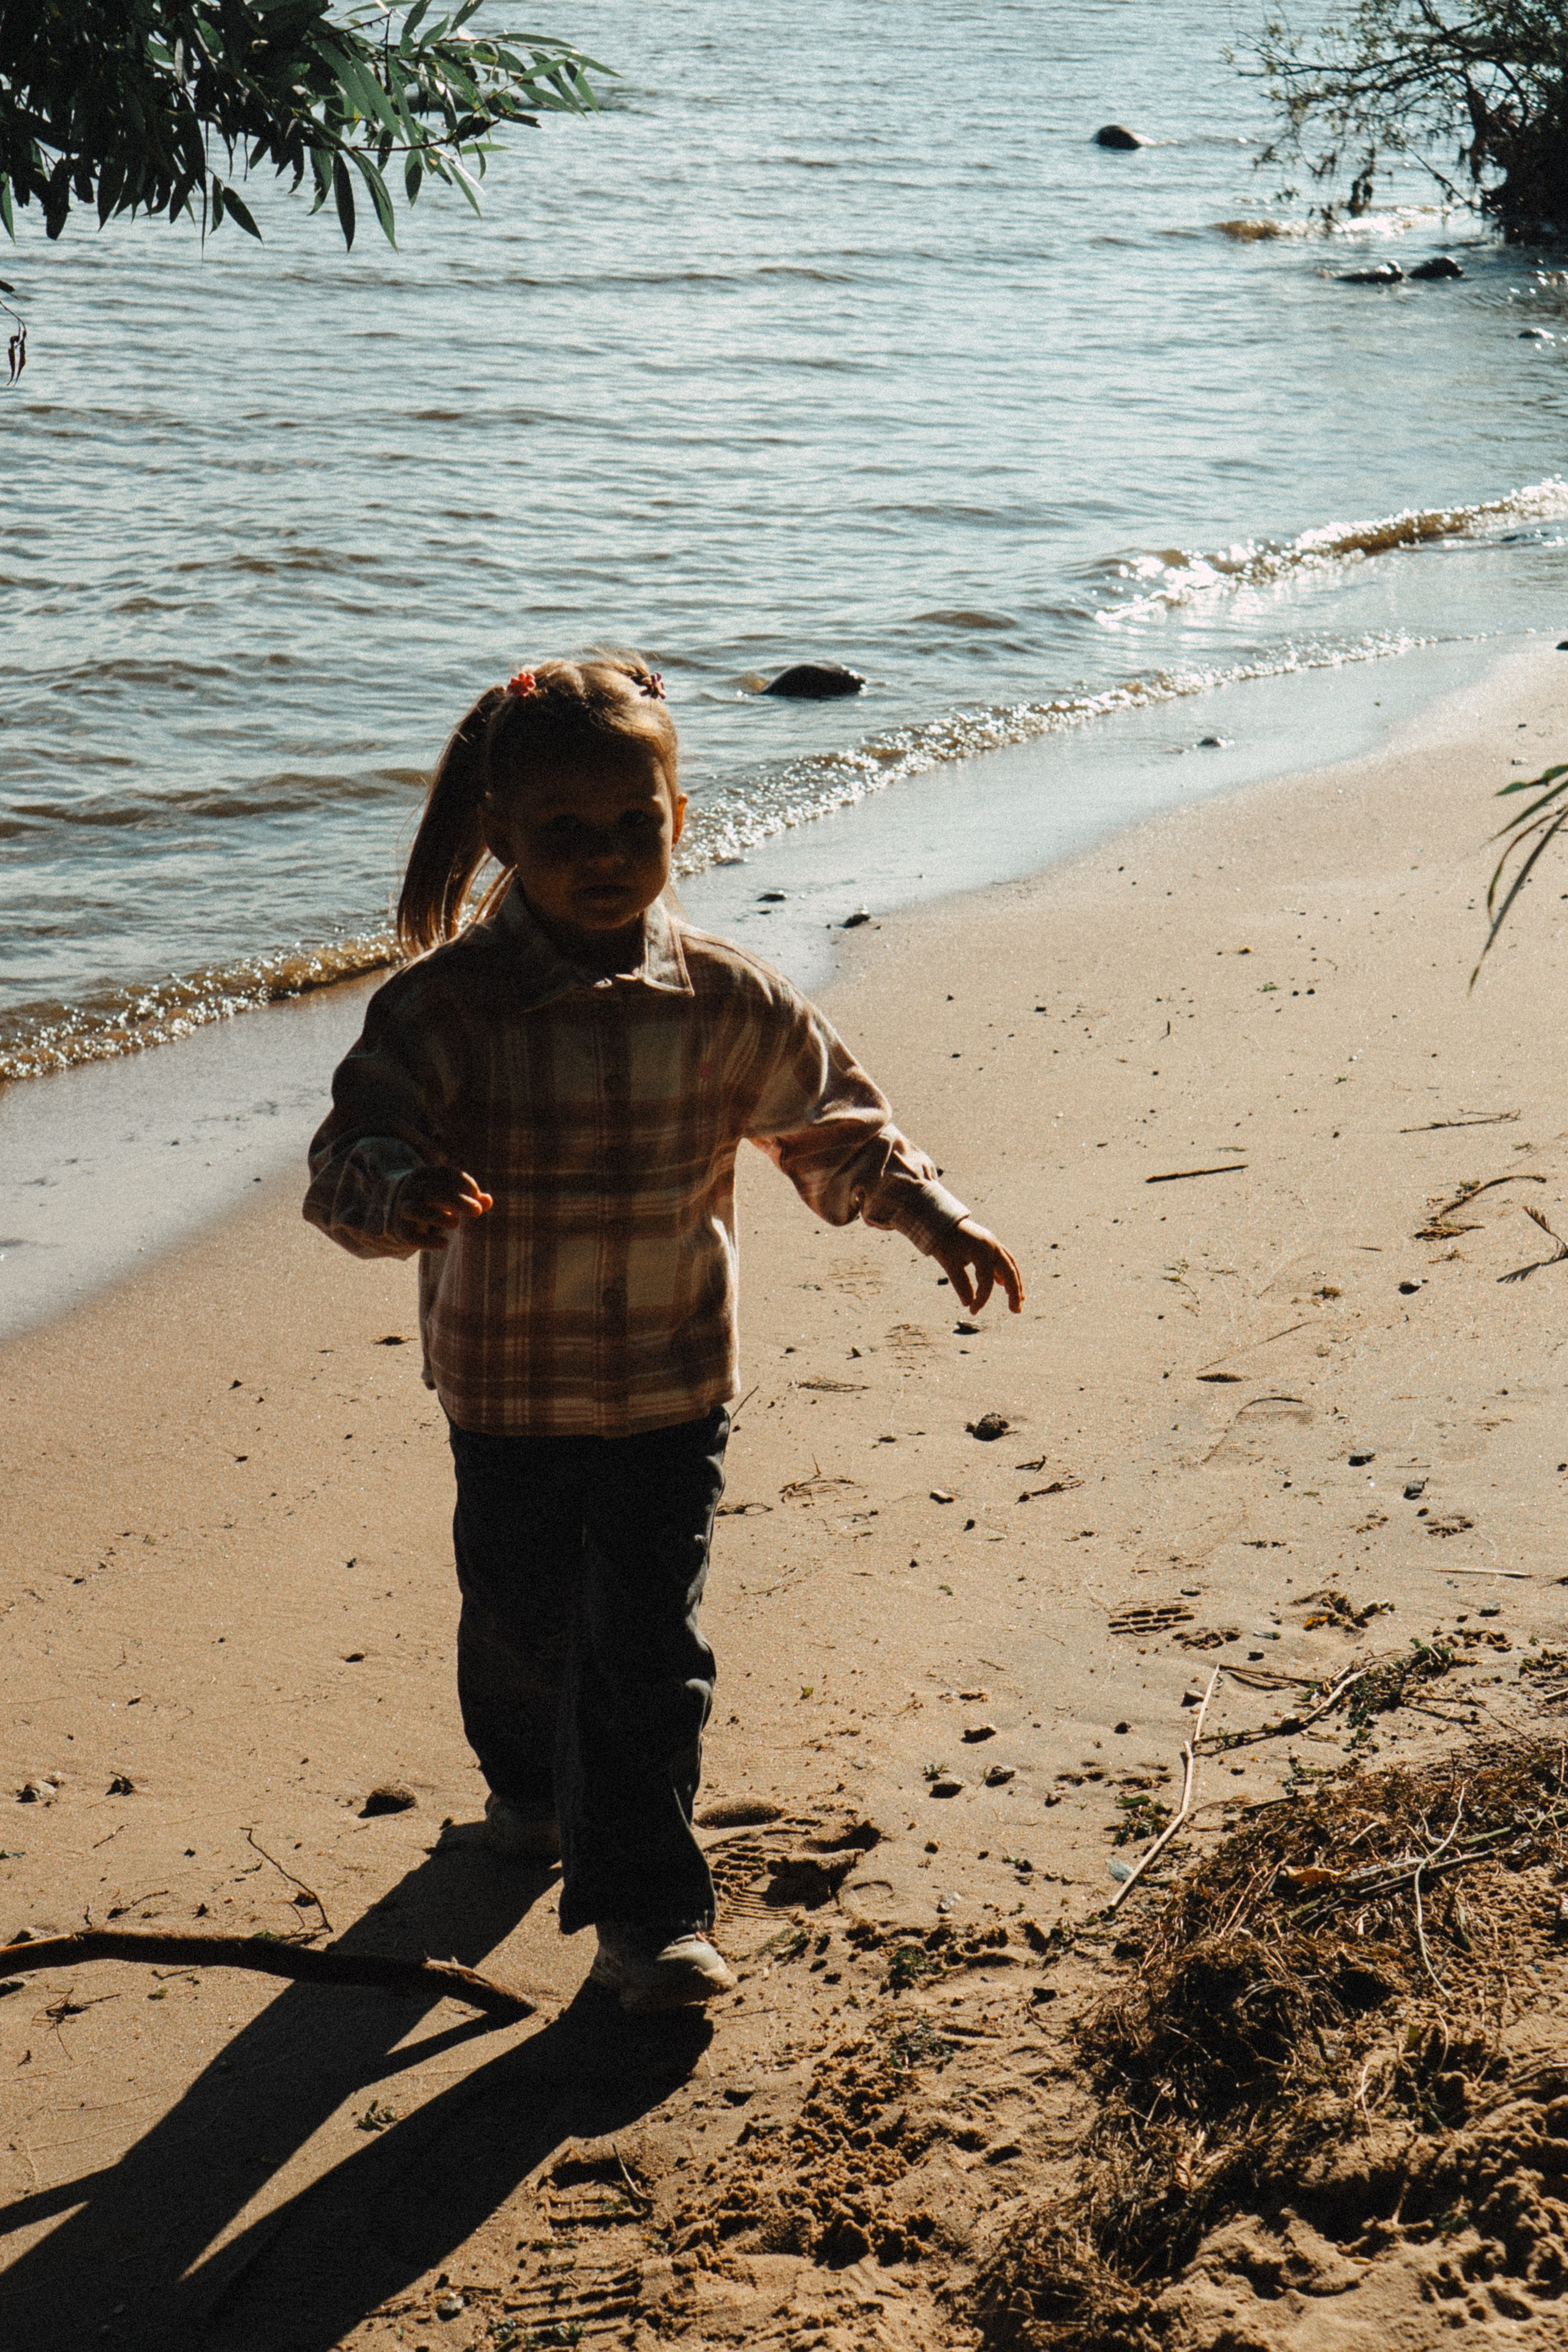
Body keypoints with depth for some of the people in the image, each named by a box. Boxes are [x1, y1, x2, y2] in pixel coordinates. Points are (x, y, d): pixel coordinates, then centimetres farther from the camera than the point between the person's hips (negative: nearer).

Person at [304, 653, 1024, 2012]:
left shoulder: (727, 1002, -6)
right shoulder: (445, 1003, -14)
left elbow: (835, 1127, 9)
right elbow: (348, 1162, -21)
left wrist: (939, 1222, 0)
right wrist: (401, 1192, -44)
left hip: (674, 1390, 0)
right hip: (509, 1391, 0)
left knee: (648, 1646, -2)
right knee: (525, 1625, 17)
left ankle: (648, 1910, 10)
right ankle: (532, 1786, 50)